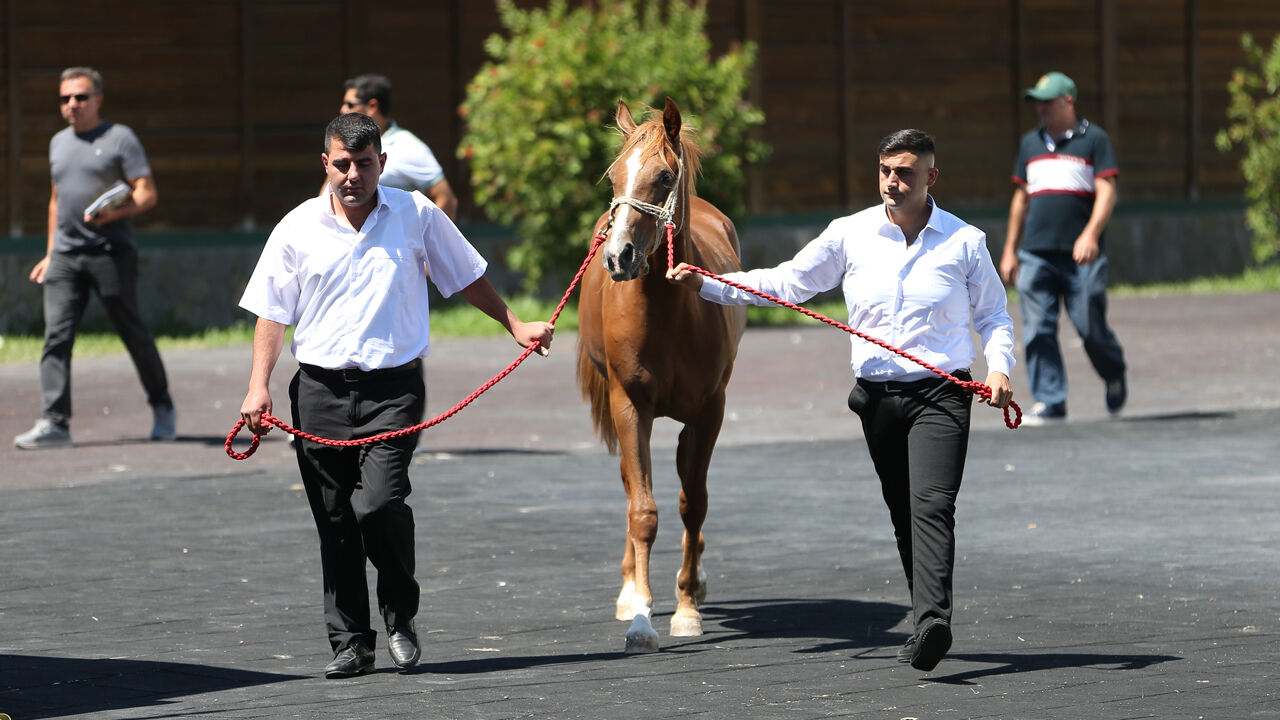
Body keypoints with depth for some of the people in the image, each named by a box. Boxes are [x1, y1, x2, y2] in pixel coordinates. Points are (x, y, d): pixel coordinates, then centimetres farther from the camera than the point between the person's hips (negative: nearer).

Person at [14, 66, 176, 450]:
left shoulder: (119, 138, -1)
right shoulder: (59, 142, 17)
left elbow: (147, 194, -6)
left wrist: (115, 212, -25)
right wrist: (50, 253, 24)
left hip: (111, 254, -5)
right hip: (65, 256, 5)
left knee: (133, 334, 4)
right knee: (56, 337, -9)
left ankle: (162, 408, 23)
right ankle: (55, 422, -14)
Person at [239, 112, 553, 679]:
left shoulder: (417, 215, 3)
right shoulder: (298, 229, 4)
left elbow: (466, 278, 18)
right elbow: (271, 313, 6)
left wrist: (514, 326, 21)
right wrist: (259, 386, -3)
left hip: (393, 388, -2)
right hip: (321, 391, 2)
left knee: (379, 503, -18)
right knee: (335, 524, 3)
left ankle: (400, 616, 6)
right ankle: (350, 643, 13)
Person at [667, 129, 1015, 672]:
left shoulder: (965, 241, 1)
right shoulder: (850, 235, 5)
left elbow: (993, 315, 10)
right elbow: (787, 282, 8)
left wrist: (999, 367, -8)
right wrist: (705, 284, 0)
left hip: (940, 396, -3)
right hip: (878, 397, 3)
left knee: (931, 506, -20)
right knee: (903, 516, 9)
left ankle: (933, 621, -32)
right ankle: (929, 627, 18)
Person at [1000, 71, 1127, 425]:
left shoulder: (1094, 139, 2)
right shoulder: (1030, 143, 17)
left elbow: (1106, 192, -7)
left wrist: (1090, 235, -22)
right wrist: (1009, 250, 20)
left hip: (1080, 254, -4)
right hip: (1035, 255, 4)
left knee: (1090, 327, -3)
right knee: (1038, 329, -5)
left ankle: (1115, 376, 26)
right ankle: (1048, 403, -3)